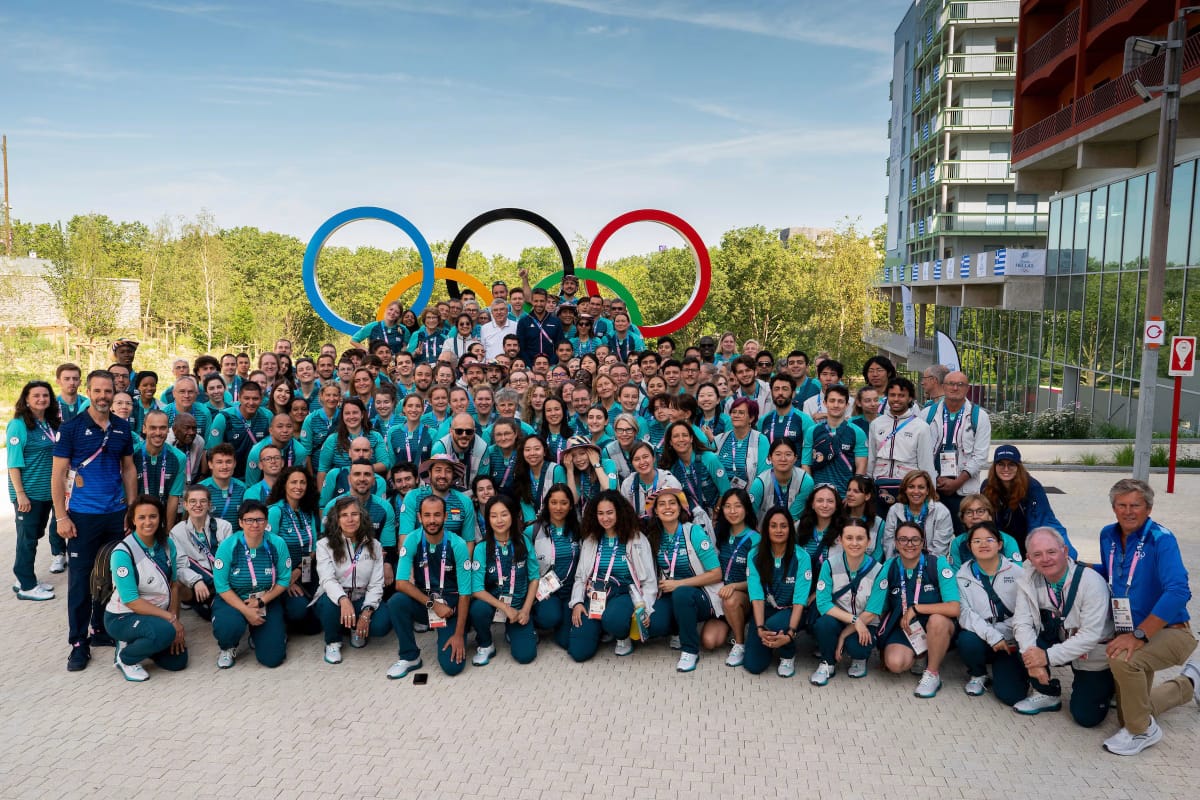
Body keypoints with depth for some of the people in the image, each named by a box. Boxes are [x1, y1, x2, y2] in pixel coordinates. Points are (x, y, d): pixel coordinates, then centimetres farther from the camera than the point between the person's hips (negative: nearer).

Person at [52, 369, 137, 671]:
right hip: (82, 515, -3)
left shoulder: (123, 428, 5)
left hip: (116, 514, 4)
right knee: (81, 578, 3)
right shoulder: (71, 427, -6)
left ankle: (102, 629, 26)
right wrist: (61, 517, -11)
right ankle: (79, 643, 11)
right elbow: (58, 474, -6)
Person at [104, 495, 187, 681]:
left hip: (157, 615, 6)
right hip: (122, 617, -6)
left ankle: (134, 643, 21)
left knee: (178, 660, -2)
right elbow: (131, 601, -23)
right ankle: (125, 658, -4)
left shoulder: (167, 544, -4)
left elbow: (174, 584, 2)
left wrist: (175, 621, -8)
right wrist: (170, 618, -22)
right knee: (164, 631, -34)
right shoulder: (123, 553, -23)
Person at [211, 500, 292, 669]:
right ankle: (227, 649, 3)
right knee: (230, 626, -37)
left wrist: (261, 601, -15)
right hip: (233, 600, -1)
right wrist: (246, 611, -21)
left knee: (272, 658, -9)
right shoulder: (228, 546, -15)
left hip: (267, 600, 1)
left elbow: (284, 579, -4)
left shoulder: (277, 544, -12)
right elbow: (222, 586, -14)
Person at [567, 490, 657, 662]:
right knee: (578, 651, -14)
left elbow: (649, 581, 0)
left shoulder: (637, 539, 0)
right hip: (595, 595, 3)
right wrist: (577, 603, -3)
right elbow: (580, 576, 13)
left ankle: (624, 637, -2)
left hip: (623, 594, -3)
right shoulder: (589, 540, 11)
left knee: (612, 620, -40)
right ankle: (601, 630, 19)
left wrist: (645, 609, -14)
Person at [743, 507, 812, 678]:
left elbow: (799, 600, -18)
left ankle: (788, 655, -2)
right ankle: (772, 644, 20)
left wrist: (790, 633, -31)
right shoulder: (755, 555, -6)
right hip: (765, 612, 2)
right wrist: (760, 629, -29)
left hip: (790, 612, -2)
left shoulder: (801, 557, -13)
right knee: (753, 665, -15)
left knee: (774, 625, -37)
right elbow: (756, 596, -14)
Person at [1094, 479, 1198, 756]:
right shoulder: (1108, 535, 2)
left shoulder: (1161, 539, -18)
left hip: (1170, 632, -7)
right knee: (1129, 713, 16)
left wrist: (1139, 635, -35)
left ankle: (1143, 731, -10)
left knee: (1123, 659, -38)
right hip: (1131, 635, 7)